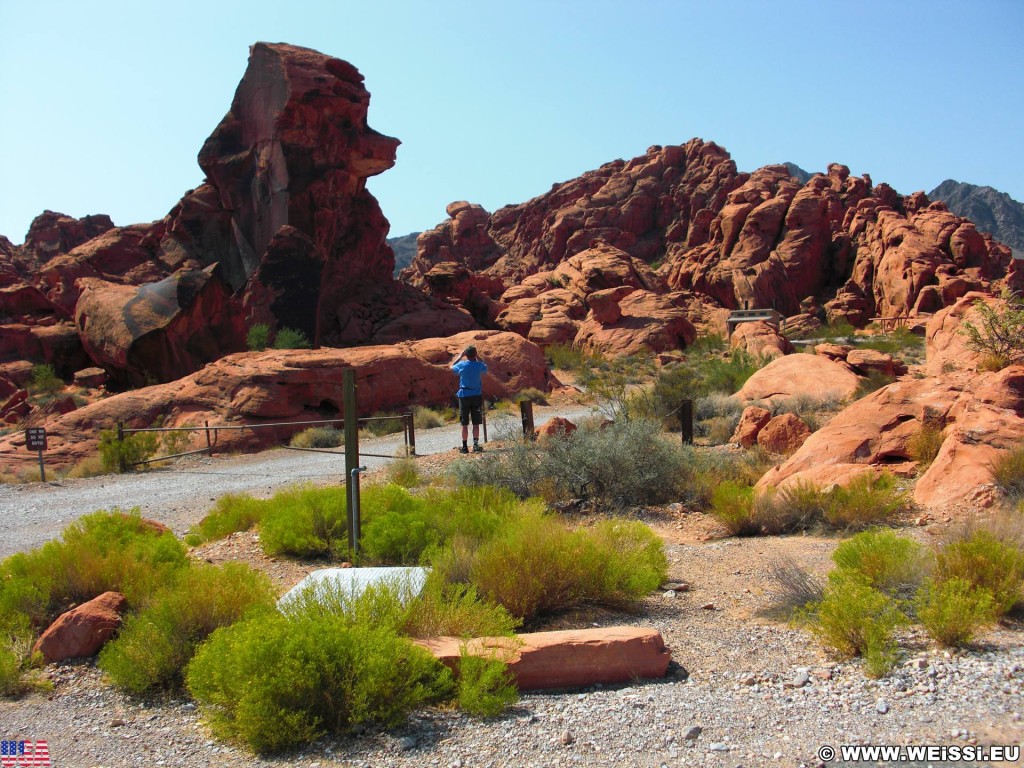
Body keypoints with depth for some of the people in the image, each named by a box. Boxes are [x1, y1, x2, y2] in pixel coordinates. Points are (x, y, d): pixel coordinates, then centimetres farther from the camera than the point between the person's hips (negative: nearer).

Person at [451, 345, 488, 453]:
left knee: (464, 424, 4)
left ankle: (465, 447, 6)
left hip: (464, 395, -1)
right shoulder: (479, 365, -5)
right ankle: (476, 444, -2)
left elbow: (452, 367, 15)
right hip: (477, 395, 1)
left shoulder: (462, 365, -8)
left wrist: (460, 356, 18)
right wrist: (477, 357, 17)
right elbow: (485, 368, 21)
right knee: (476, 423, 6)